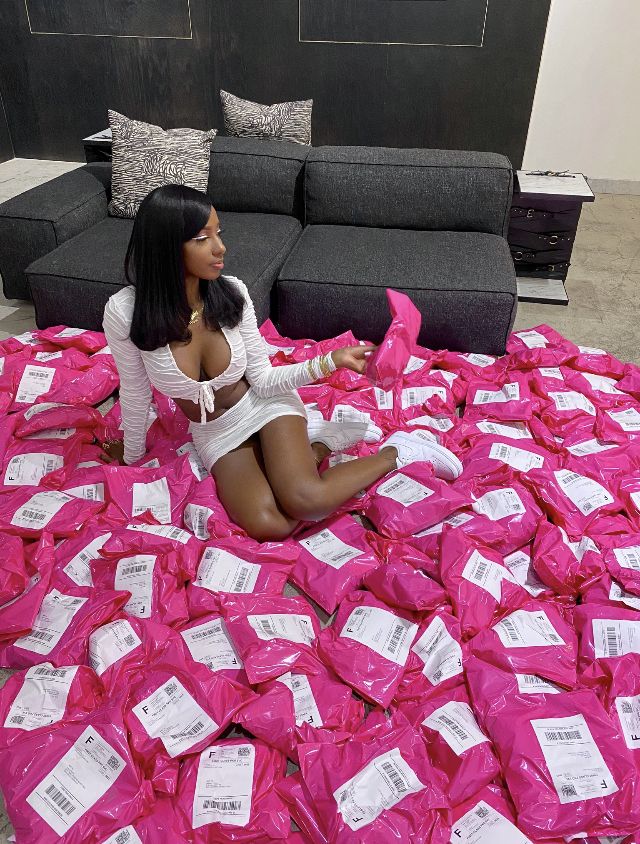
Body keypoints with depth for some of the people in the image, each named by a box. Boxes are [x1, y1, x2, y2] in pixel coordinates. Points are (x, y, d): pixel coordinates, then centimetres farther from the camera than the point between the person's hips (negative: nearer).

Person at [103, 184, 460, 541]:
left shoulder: (232, 292, -18)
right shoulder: (125, 312, -22)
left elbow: (262, 380, -11)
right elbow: (135, 393, -4)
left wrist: (331, 361, -20)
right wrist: (133, 454, 9)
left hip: (266, 405, -1)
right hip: (216, 433, 1)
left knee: (305, 501, -28)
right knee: (267, 526, -24)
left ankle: (396, 453, -2)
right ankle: (318, 444, 2)